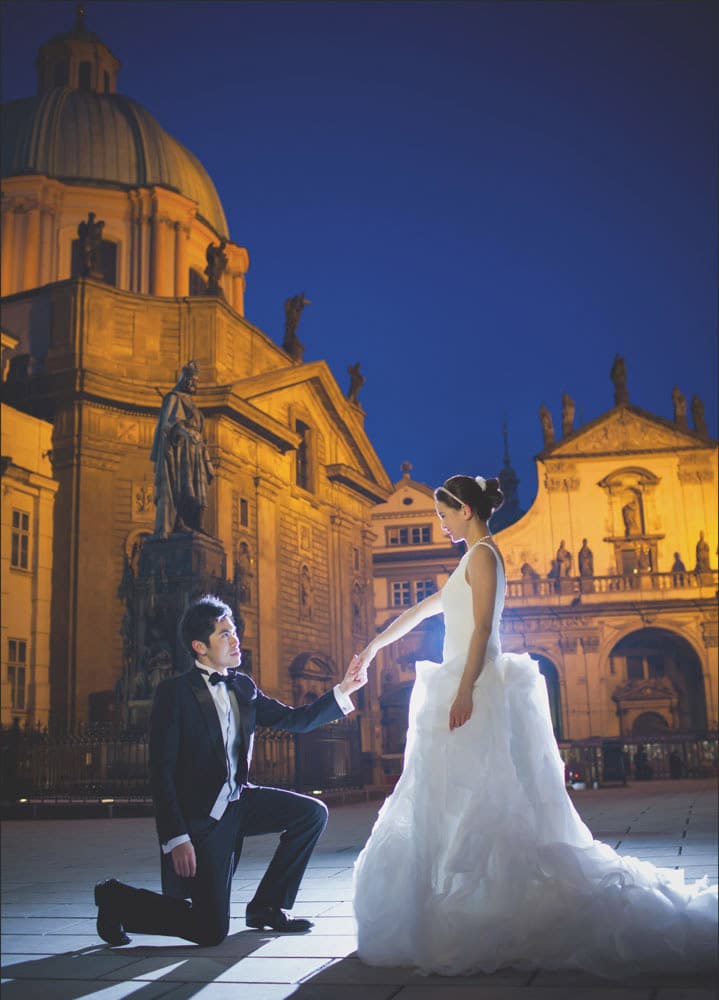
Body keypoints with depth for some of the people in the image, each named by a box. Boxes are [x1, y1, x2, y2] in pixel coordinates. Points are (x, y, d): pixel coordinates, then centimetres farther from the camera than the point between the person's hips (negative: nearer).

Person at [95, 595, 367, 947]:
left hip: (238, 802, 7)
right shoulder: (174, 692, -16)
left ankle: (266, 907, 10)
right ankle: (117, 899, 14)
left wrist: (342, 690, -5)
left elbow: (294, 719, 7)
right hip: (199, 816, -7)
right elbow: (161, 771, -18)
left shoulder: (242, 686, 5)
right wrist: (176, 839, -23)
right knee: (211, 930, -7)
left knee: (312, 813, -3)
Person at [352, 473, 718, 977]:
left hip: (474, 692, -9)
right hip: (468, 690, 9)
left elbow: (482, 627, -17)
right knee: (471, 808, 9)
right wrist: (376, 644, 37)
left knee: (471, 805, -7)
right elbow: (423, 609, 30)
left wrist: (465, 689, -23)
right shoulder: (474, 559, 21)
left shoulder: (483, 554, -7)